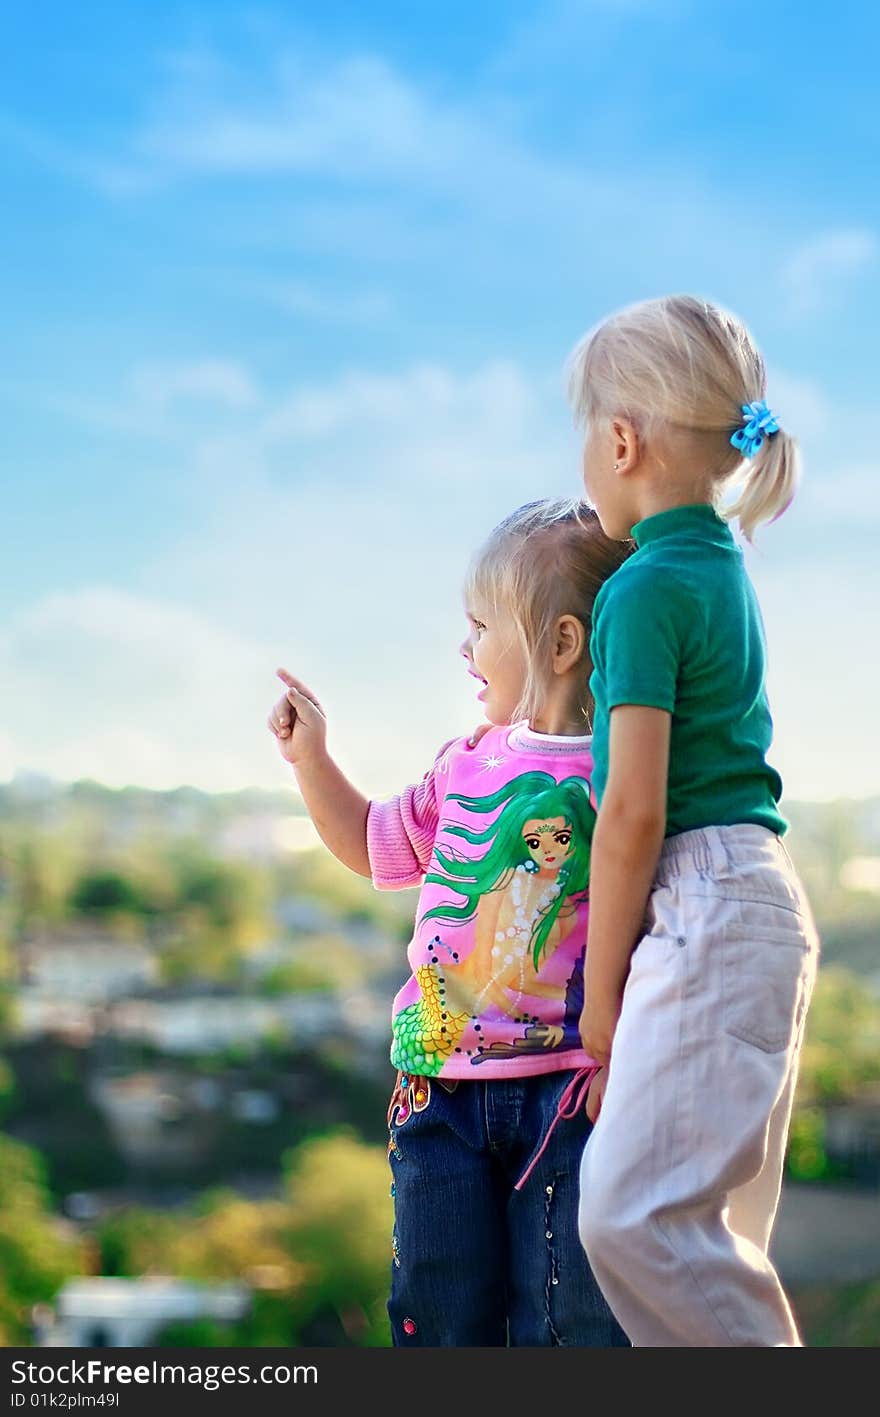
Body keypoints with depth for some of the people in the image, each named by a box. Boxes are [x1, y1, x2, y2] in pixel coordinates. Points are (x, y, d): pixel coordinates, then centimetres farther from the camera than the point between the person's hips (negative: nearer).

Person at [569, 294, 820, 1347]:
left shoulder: (645, 589, -11)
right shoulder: (722, 567, 17)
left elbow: (635, 809, -14)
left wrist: (600, 988, -7)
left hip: (707, 906, -10)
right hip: (758, 903, 10)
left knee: (632, 1211, -16)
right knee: (714, 1235, 10)